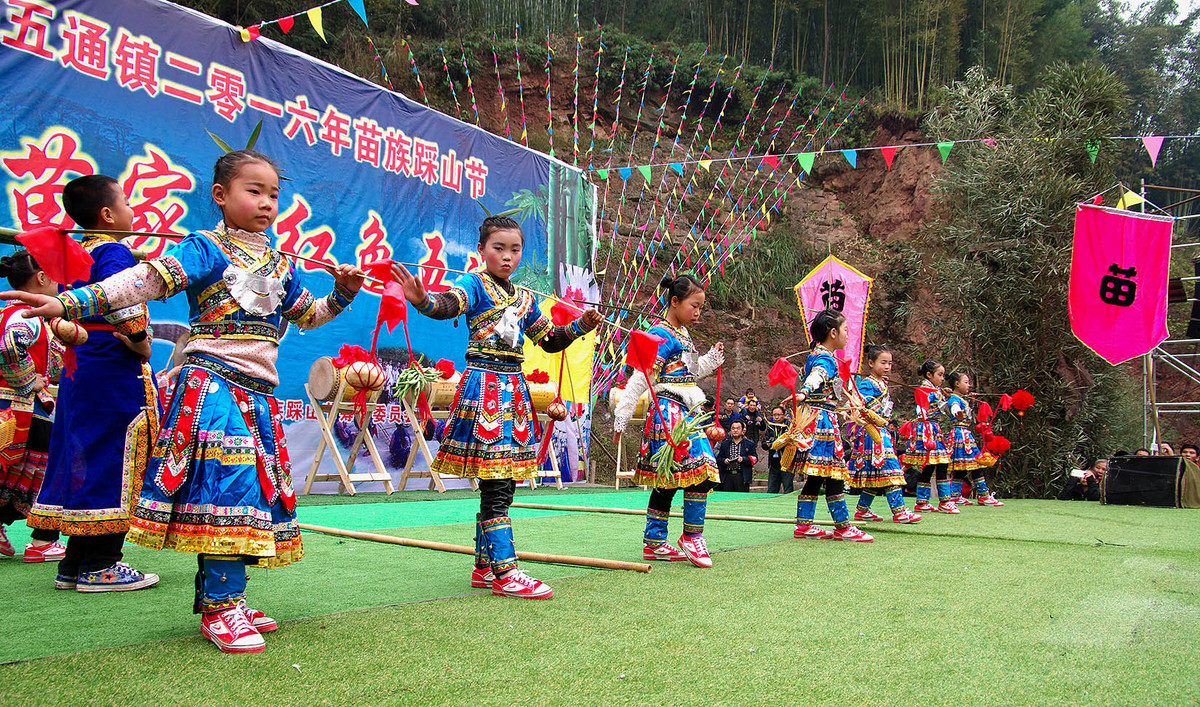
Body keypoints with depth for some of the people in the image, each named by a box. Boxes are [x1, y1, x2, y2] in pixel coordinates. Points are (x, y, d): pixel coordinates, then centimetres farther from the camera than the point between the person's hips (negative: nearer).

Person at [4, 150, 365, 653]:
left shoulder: (281, 266, 19)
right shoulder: (207, 249, -2)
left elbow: (305, 315, 34)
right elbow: (147, 280, -14)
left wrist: (340, 294, 16)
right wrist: (72, 302, -25)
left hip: (258, 394, 7)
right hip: (214, 386, -7)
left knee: (255, 489, 7)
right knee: (227, 483, -16)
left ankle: (217, 598, 18)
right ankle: (221, 608, -9)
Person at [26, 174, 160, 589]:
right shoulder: (114, 252, -11)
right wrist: (140, 342, -16)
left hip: (79, 368, 9)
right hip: (115, 372, -9)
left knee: (83, 462, 12)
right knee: (112, 463, -4)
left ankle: (75, 564, 17)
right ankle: (99, 567, 0)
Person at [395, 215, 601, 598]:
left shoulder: (526, 299, 18)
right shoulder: (475, 284, -3)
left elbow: (549, 340, 26)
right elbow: (449, 305, -24)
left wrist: (580, 326, 12)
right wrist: (423, 300, -45)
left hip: (514, 389, 8)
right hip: (484, 385, -8)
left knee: (504, 485, 10)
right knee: (495, 486, -11)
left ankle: (484, 566, 20)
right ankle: (505, 573, -9)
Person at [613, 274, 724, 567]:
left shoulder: (683, 336, 18)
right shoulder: (661, 334, -10)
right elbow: (640, 378, -14)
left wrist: (713, 358, 22)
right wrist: (622, 417, -15)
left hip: (686, 413, 10)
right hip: (669, 412, -10)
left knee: (667, 480, 10)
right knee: (702, 468, -14)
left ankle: (654, 543, 16)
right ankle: (692, 536, -2)